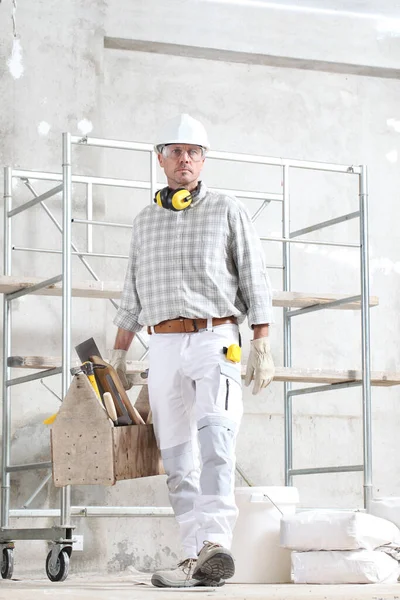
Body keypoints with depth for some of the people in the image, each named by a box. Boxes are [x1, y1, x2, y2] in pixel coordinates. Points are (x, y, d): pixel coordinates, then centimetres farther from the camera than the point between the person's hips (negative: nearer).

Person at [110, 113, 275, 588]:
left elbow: (255, 281, 4)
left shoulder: (227, 211, 7)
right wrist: (118, 355, 20)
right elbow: (132, 294, 23)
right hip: (163, 345, 4)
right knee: (177, 456, 0)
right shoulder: (145, 220, 18)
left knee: (215, 431, -26)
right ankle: (195, 561, 1)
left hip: (215, 340, -4)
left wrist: (262, 345, -5)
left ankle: (215, 542, -40)